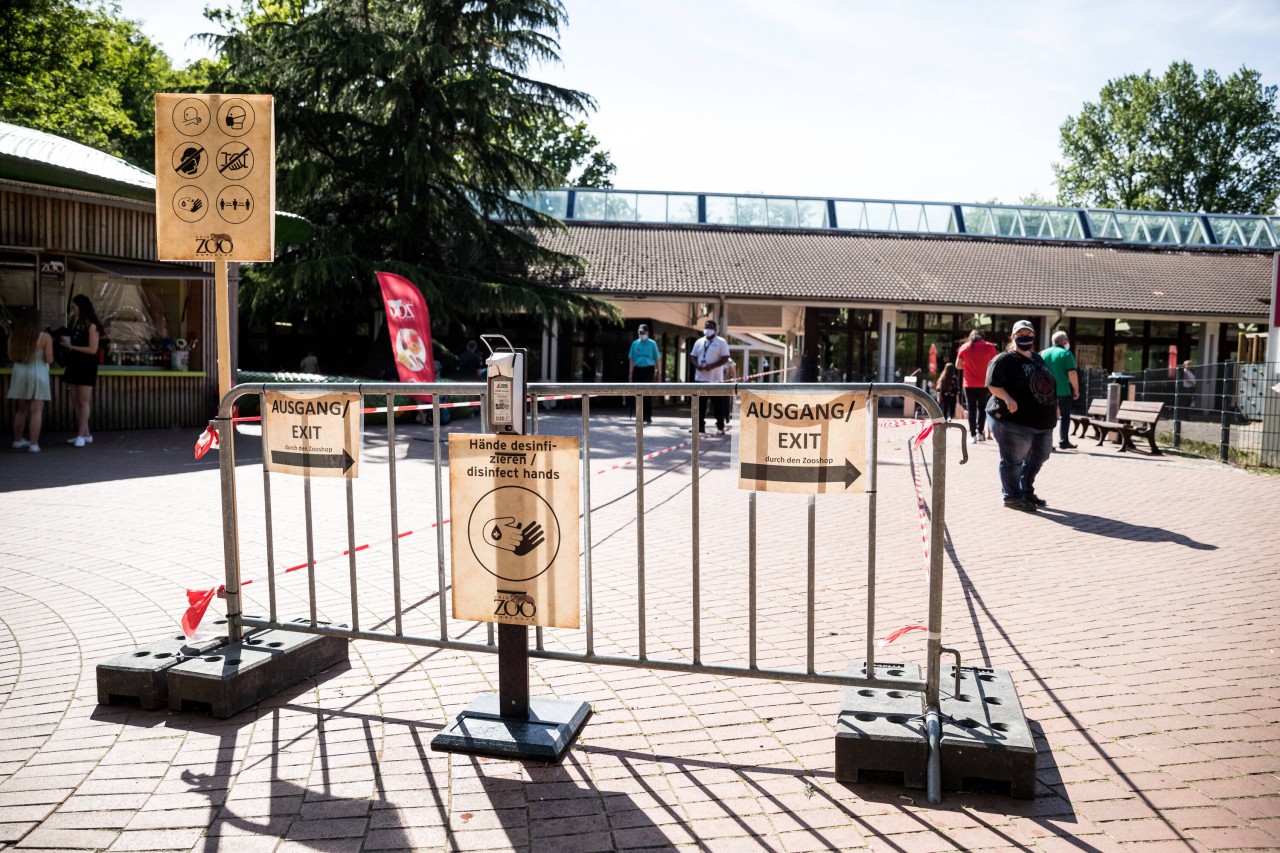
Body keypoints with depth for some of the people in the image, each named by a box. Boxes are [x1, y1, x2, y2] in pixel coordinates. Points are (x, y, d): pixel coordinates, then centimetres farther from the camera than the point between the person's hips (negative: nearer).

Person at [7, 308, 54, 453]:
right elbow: (49, 360, -11)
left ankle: (18, 440, 26)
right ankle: (33, 444, -7)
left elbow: (11, 357, 8)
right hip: (38, 375, -5)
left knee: (22, 409, 18)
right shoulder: (44, 337, -13)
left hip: (19, 373, 5)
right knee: (36, 411, -2)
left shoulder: (13, 336, 1)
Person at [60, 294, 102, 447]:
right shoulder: (76, 322, 12)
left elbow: (93, 349, -14)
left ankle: (81, 435, -2)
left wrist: (71, 346, -14)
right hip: (75, 365, 8)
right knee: (75, 401, 7)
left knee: (83, 401, -5)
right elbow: (75, 343, 18)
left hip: (87, 367, -8)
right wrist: (66, 341, 3)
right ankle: (86, 434, 12)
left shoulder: (91, 325, -9)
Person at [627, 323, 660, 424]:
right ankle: (639, 416, 13)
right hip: (637, 369, 2)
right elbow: (631, 359, 7)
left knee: (648, 394, -4)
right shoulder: (635, 343, 6)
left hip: (648, 369, -2)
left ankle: (648, 416, -1)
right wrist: (630, 373, 2)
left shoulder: (652, 344, 2)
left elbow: (656, 359, 4)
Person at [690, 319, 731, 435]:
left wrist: (712, 366, -21)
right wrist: (696, 365, -7)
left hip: (715, 378, -5)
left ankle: (720, 427, 6)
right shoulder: (699, 342, 13)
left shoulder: (721, 342, -2)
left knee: (718, 404, 0)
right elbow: (693, 356, 15)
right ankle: (700, 426, 13)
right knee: (700, 404, 7)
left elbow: (725, 358, -8)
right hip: (700, 378, 5)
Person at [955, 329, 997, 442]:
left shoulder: (964, 347, 3)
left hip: (969, 384, 0)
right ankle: (980, 432, 7)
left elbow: (958, 365, 2)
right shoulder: (989, 346, 0)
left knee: (971, 409, 5)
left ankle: (973, 434, 0)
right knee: (982, 407, 14)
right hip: (984, 383, 0)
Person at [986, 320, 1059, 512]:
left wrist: (1054, 406, 20)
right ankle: (1012, 497, 10)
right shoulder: (1004, 360, -8)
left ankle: (1027, 491, 34)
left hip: (1042, 422, 9)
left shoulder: (1038, 359, 18)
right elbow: (993, 385, -15)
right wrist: (1008, 398, -31)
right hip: (1014, 420, -9)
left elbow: (1048, 384, 26)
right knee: (1014, 460, -2)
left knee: (1038, 457, 18)